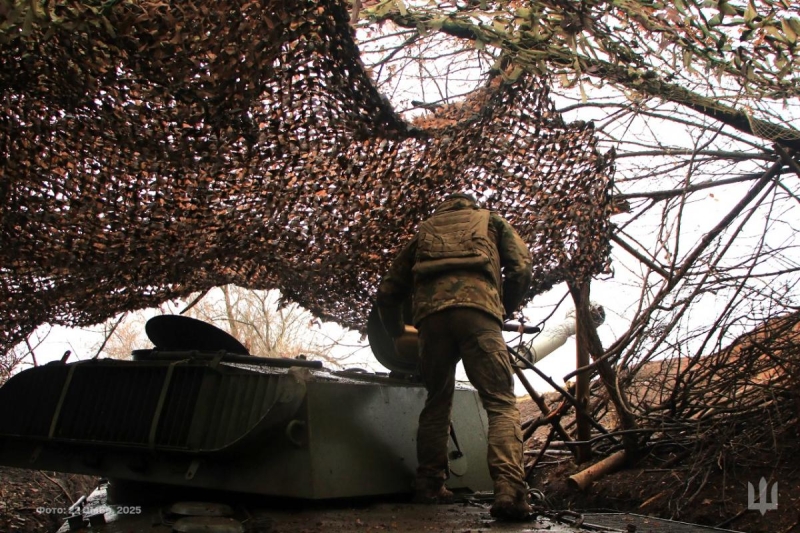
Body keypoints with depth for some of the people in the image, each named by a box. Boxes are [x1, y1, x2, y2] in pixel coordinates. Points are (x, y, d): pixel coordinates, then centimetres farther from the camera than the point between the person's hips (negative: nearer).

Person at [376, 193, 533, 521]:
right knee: (501, 402, -5)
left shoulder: (425, 230, 33)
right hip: (477, 309, -2)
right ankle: (509, 490, -22)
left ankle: (429, 485, 17)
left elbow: (388, 291, 28)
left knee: (436, 401, 17)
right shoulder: (492, 221, 30)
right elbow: (521, 269, 13)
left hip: (430, 315, 3)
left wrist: (396, 335, 42)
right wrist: (504, 311, 27)